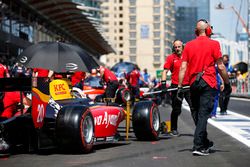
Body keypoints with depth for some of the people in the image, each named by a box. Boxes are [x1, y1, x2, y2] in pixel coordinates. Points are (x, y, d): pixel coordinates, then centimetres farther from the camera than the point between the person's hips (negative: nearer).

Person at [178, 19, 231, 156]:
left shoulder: (189, 45, 7)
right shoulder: (213, 44, -4)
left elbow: (183, 67, 2)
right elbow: (221, 67, -5)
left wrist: (180, 86, 3)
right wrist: (227, 84, 3)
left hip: (193, 83, 4)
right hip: (208, 83, -4)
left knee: (198, 114, 16)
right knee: (203, 115, -6)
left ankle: (204, 143, 30)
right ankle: (198, 147, -14)